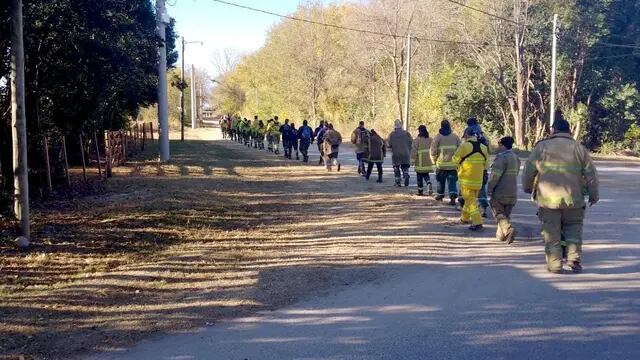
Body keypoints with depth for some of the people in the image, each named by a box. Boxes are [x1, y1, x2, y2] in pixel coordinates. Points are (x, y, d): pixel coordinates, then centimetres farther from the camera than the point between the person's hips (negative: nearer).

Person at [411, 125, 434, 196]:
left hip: (420, 162, -4)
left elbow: (414, 151, -13)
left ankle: (420, 191, 9)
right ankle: (429, 185, -11)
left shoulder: (417, 140, -12)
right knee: (426, 175, 15)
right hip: (428, 162, 4)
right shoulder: (429, 140, 3)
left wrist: (412, 160, -6)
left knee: (419, 177, 6)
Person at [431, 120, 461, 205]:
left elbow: (433, 151, -6)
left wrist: (435, 160, 9)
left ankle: (440, 195, 28)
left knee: (441, 180, 16)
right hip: (453, 164, 1)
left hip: (441, 163, -1)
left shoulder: (438, 137, -4)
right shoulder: (455, 137, 3)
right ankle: (453, 197, -14)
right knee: (452, 181, 2)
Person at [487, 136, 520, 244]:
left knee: (499, 213, -2)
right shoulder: (516, 158, 13)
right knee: (506, 214, 15)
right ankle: (501, 234, 18)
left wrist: (489, 188, -11)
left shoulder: (502, 157, -17)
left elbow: (495, 174, -20)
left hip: (500, 191, -8)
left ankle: (508, 229, -22)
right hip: (512, 192, 8)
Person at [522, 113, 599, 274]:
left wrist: (528, 188, 21)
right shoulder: (579, 148, 6)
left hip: (548, 198, -1)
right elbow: (591, 174, 7)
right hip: (573, 199, 1)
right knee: (573, 229, 15)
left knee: (551, 232, 7)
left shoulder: (542, 147, 1)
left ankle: (554, 264, 7)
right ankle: (574, 258, 2)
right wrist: (594, 195, 19)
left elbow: (529, 171, 3)